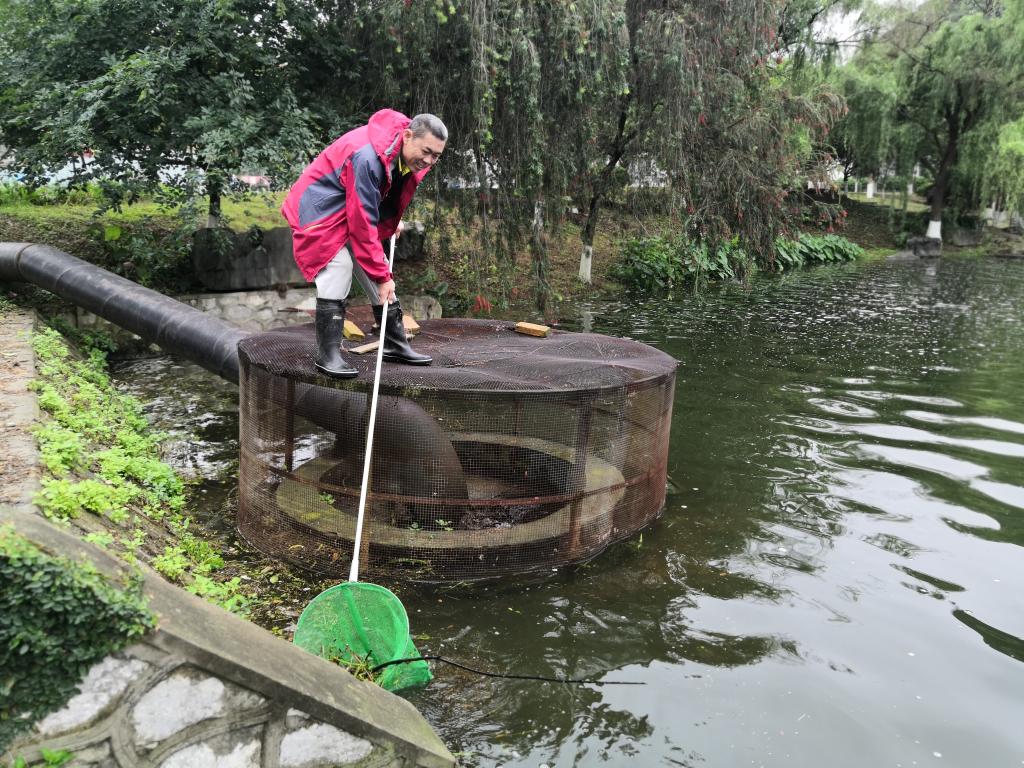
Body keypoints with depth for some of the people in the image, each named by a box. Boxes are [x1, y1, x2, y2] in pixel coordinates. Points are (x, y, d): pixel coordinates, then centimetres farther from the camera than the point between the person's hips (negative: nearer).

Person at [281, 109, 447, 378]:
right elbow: (362, 224, -35)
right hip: (322, 211, -9)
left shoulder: (412, 156, -9)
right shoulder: (367, 157, -37)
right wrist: (381, 276, -31)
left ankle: (395, 345, 15)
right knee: (338, 269, -23)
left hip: (358, 209, 9)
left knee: (380, 269, 6)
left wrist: (393, 219, 19)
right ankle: (328, 354, -16)